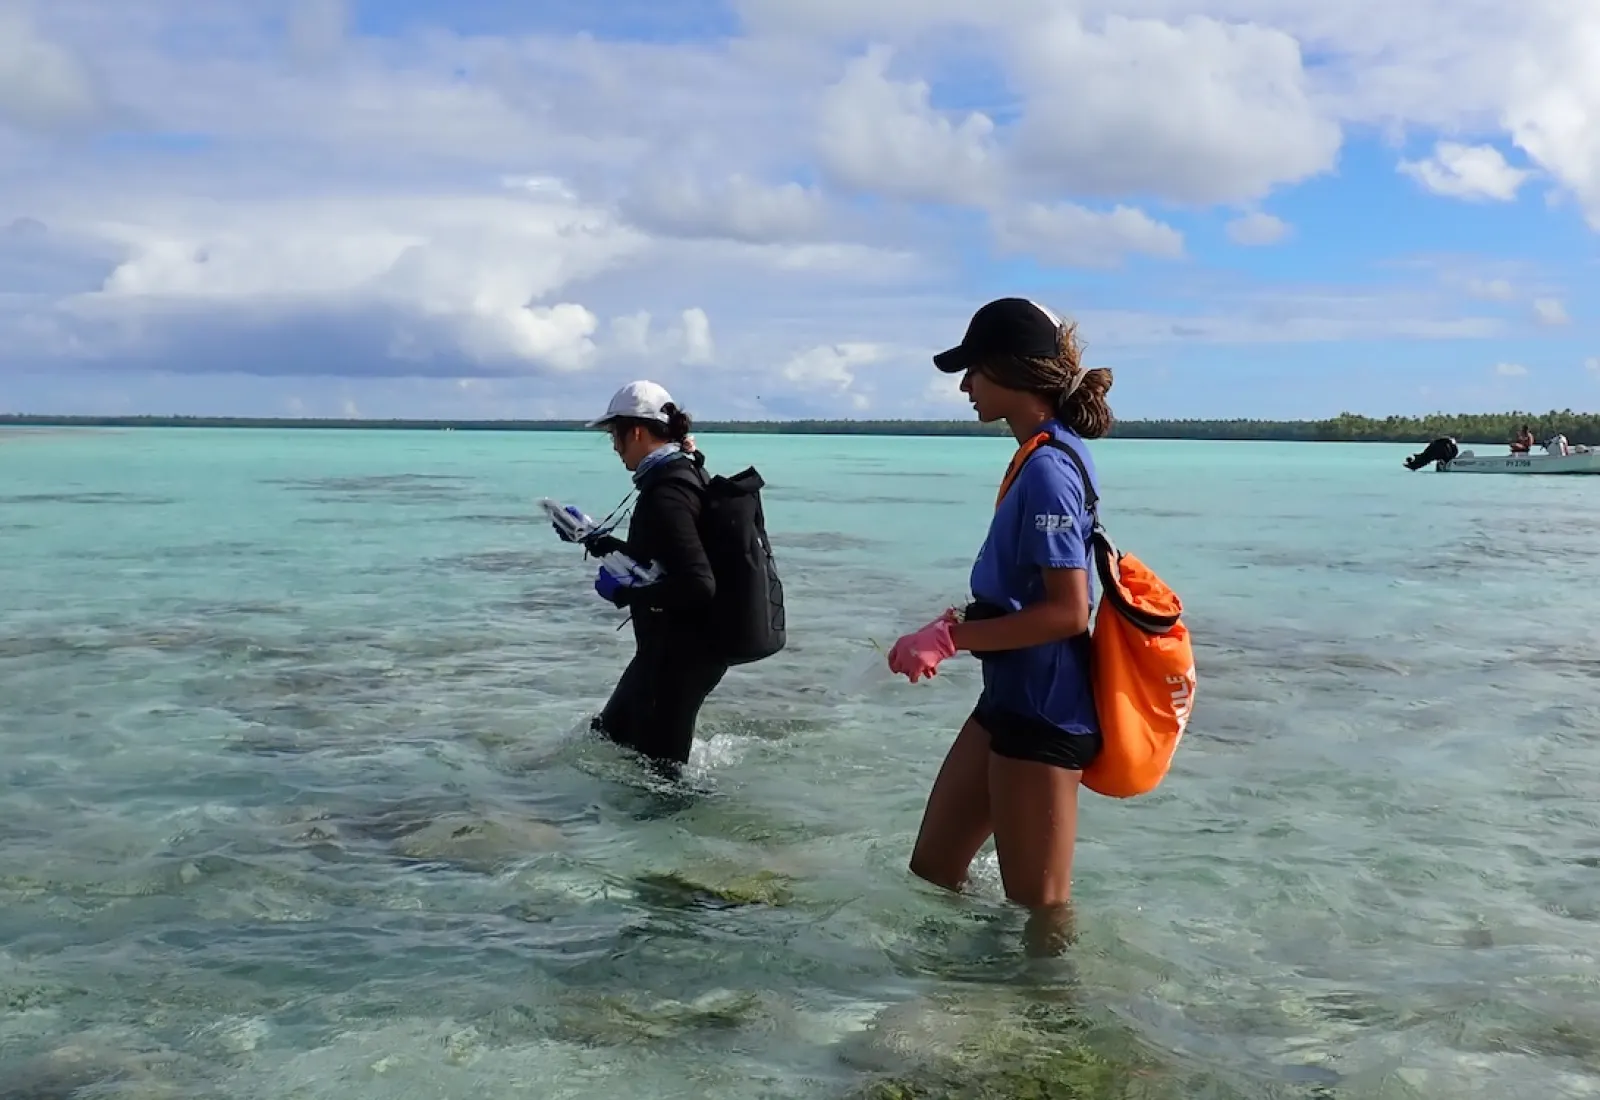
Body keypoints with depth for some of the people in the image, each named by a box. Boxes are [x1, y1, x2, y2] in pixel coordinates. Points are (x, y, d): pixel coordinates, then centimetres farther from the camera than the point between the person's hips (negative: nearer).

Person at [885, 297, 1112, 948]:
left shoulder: (1047, 470, -20)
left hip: (1044, 712, -10)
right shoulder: (1043, 459, 10)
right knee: (932, 869, 19)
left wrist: (950, 638, -22)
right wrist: (959, 626, 12)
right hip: (1011, 698, 10)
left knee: (1040, 907, 5)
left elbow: (1067, 610, -25)